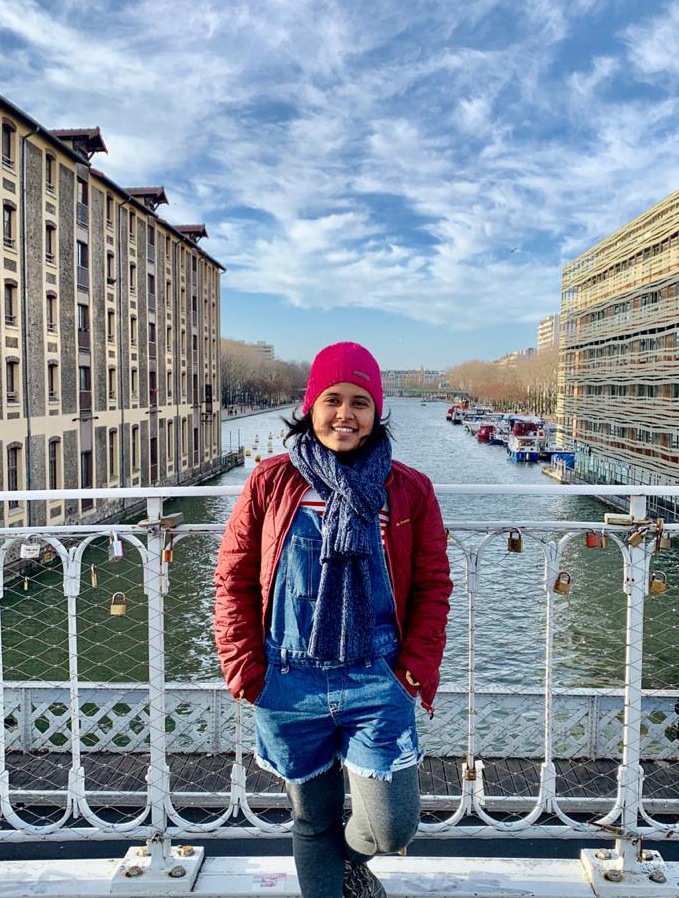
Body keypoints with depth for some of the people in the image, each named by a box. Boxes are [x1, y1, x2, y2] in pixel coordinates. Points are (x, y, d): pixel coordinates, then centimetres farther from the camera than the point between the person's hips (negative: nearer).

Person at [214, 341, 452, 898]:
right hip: (290, 684, 0)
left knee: (393, 828, 0)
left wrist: (417, 670, -4)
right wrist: (245, 667, -3)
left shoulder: (409, 490, -1)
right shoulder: (271, 482, -2)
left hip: (377, 681, 0)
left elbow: (432, 587, 4)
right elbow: (234, 579, 3)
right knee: (312, 823, 16)